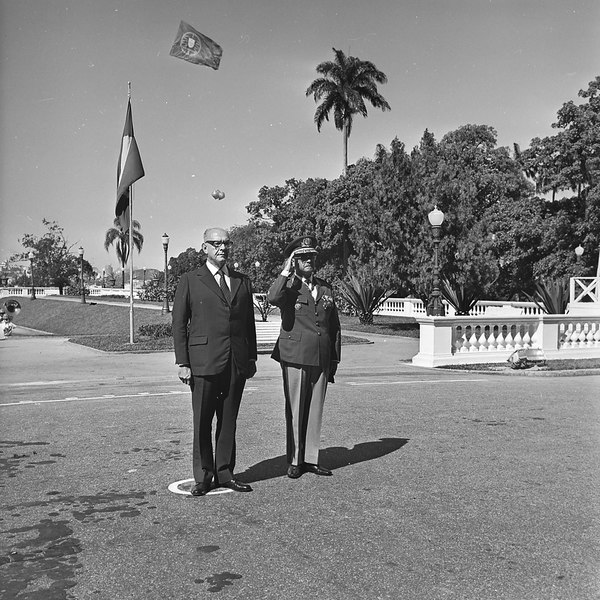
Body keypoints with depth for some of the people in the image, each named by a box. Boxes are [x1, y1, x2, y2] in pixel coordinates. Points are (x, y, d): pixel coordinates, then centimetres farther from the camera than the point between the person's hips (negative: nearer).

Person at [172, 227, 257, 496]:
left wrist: (252, 357, 11)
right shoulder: (190, 281, 3)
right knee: (202, 421, 1)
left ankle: (224, 473, 20)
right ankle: (203, 476, 13)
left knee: (229, 420, 9)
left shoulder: (243, 281, 14)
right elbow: (179, 324, 1)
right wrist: (183, 363, -5)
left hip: (237, 362, 4)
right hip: (205, 361, -3)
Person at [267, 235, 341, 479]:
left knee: (315, 410, 8)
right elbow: (272, 298, -26)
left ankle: (311, 459, 18)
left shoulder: (325, 288, 13)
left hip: (321, 359, 4)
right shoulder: (288, 287, 1)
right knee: (295, 411, 3)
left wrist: (334, 359, 13)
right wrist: (286, 272, -16)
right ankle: (294, 461, 13)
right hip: (294, 358, -4)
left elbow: (334, 327, 18)